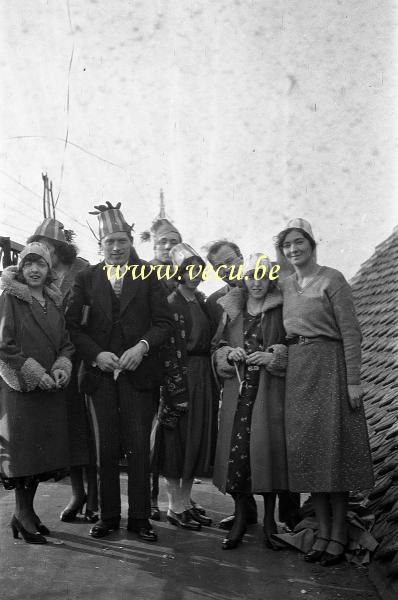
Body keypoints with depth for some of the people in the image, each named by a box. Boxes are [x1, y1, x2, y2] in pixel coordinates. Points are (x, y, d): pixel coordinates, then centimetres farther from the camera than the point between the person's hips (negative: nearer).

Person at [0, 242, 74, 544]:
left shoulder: (54, 301, 12)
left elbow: (65, 341, 15)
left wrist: (62, 367, -5)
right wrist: (34, 373, -16)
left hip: (51, 388, 6)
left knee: (44, 451, 9)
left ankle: (26, 511, 22)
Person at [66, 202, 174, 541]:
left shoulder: (147, 275, 4)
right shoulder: (86, 278, 8)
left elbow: (164, 321, 0)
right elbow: (74, 325, 4)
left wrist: (142, 346, -16)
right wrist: (96, 354, -10)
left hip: (138, 372, -1)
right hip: (100, 373, 2)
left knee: (139, 447, 0)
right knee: (106, 448, 7)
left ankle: (140, 517, 11)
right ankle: (108, 517, 18)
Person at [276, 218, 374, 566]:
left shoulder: (332, 279, -4)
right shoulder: (285, 286, 13)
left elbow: (350, 332, -9)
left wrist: (353, 381, -15)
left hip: (328, 367, -6)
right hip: (296, 371, 6)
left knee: (333, 449, -1)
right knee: (307, 452, 6)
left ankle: (339, 536, 7)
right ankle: (323, 532, 16)